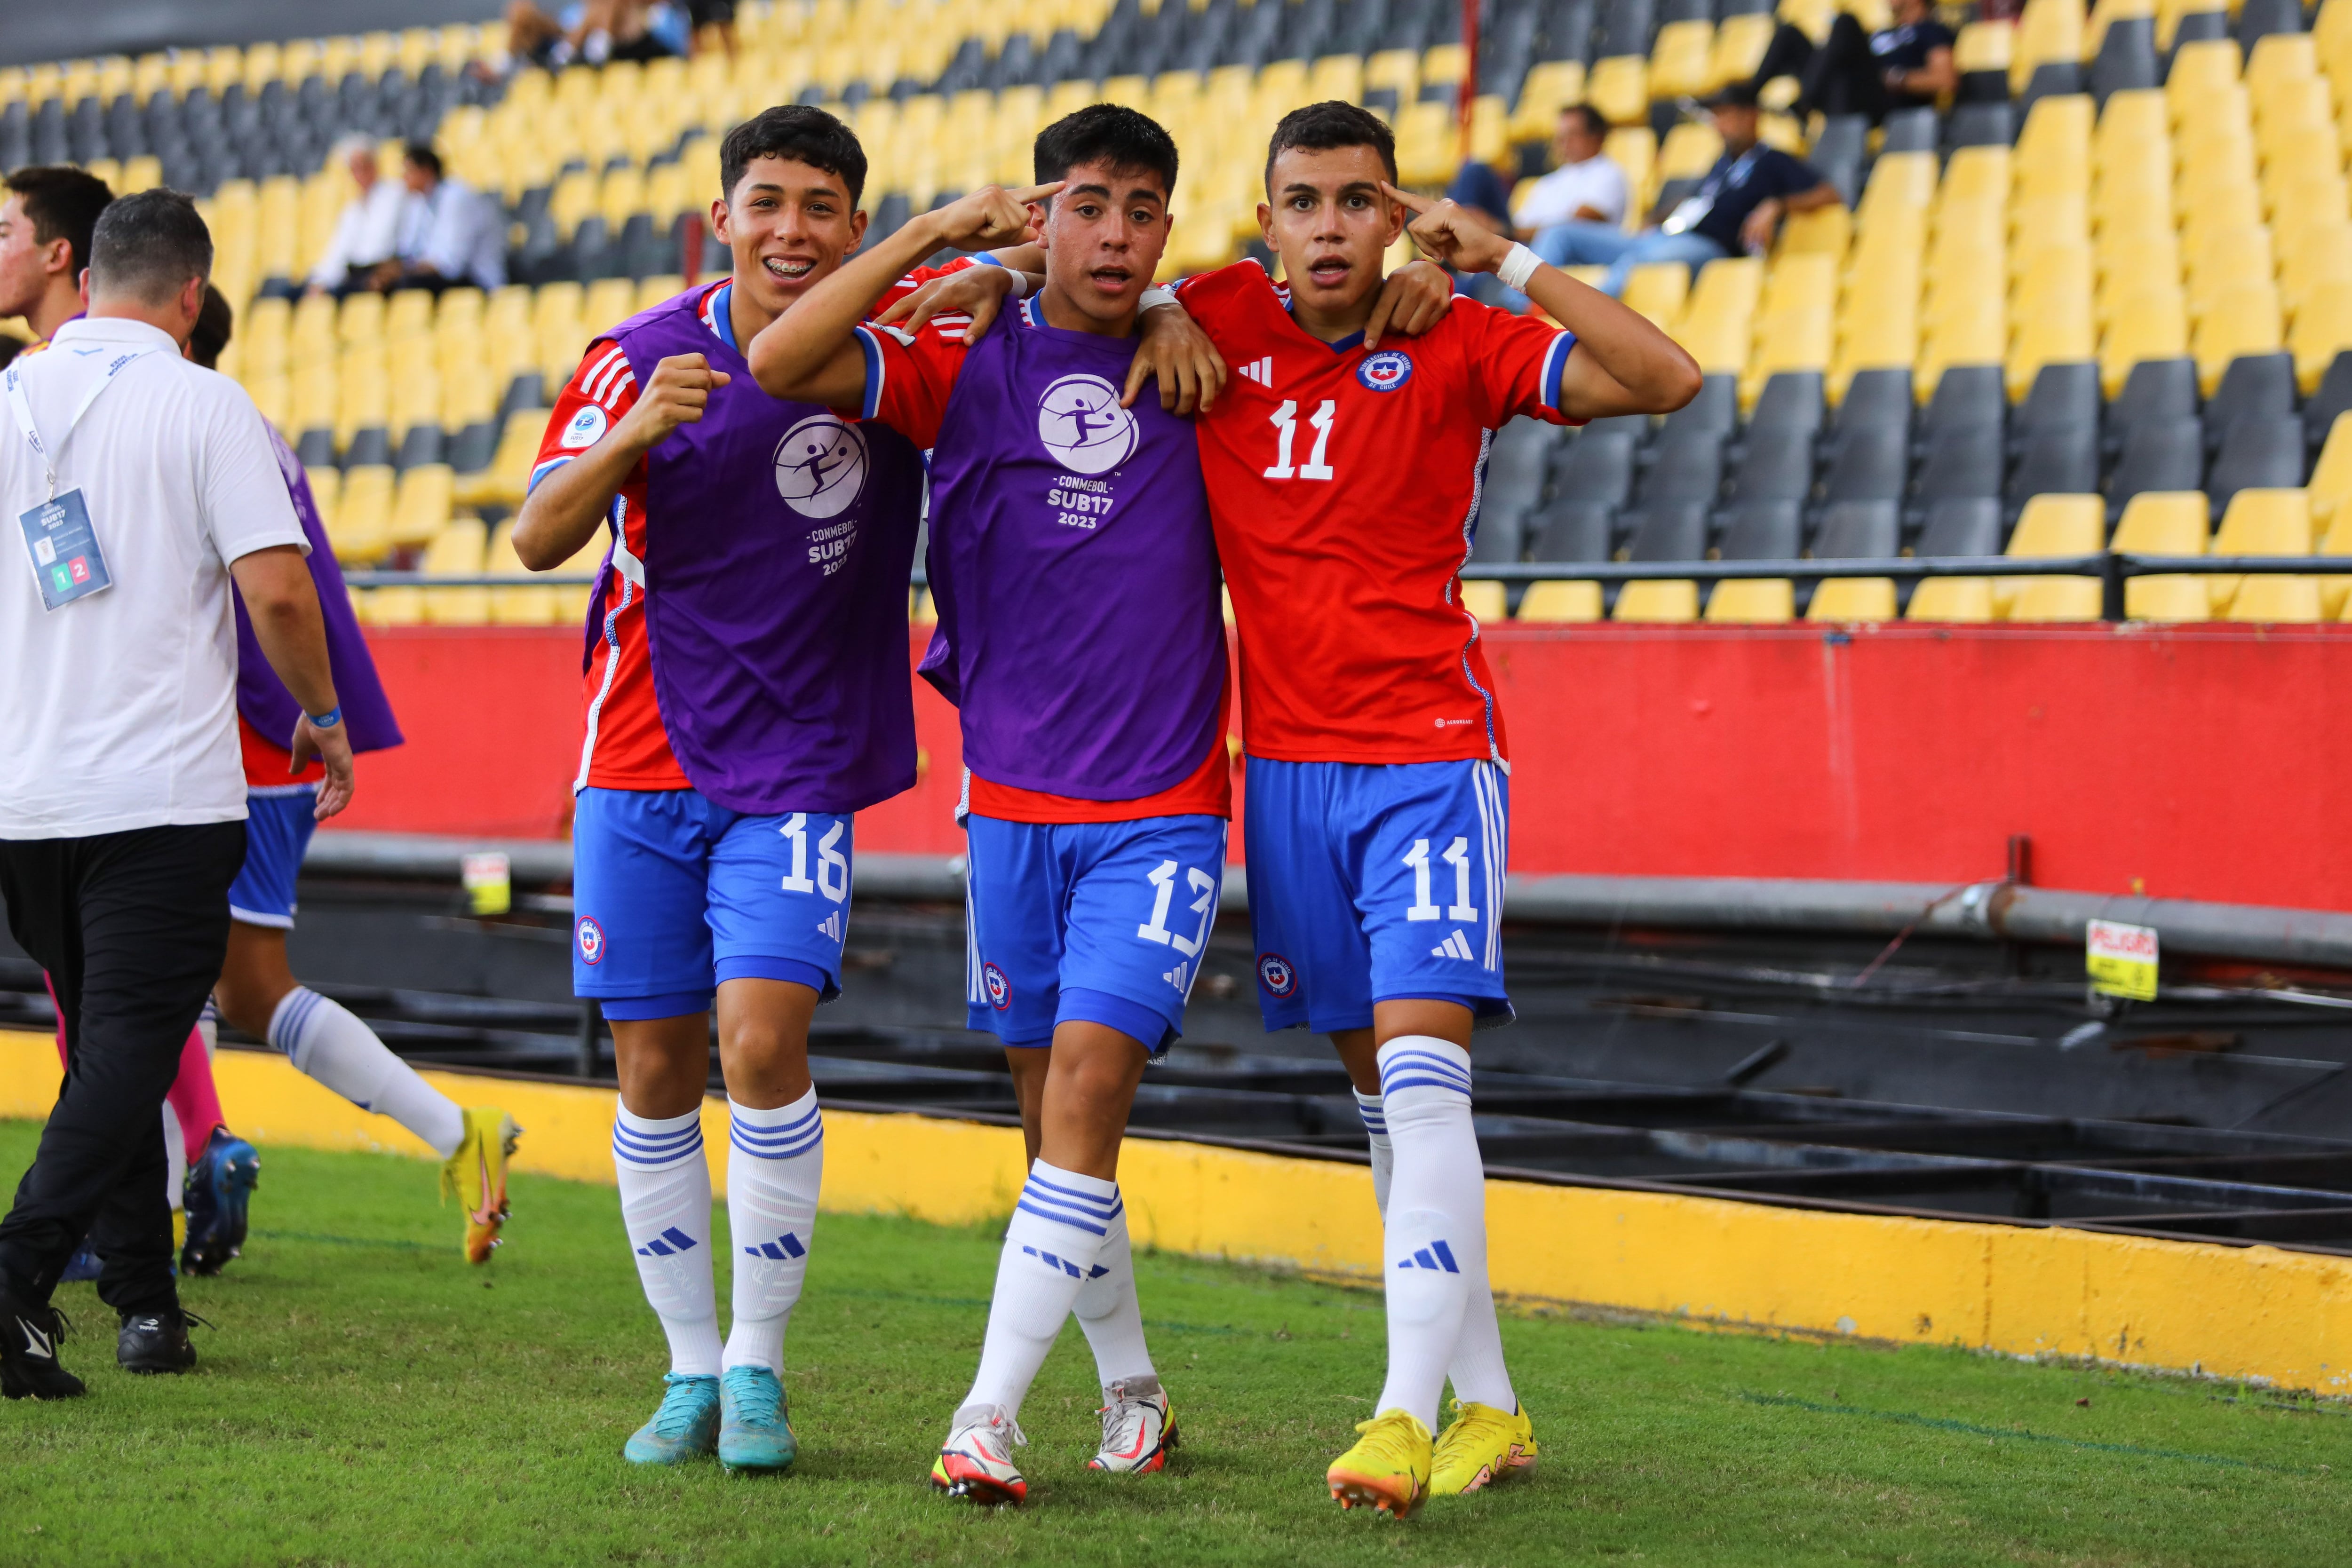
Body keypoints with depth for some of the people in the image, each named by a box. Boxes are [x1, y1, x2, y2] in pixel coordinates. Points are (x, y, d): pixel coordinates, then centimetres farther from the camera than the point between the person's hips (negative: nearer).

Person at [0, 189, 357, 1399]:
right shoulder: (203, 405, -6)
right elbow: (277, 588, -13)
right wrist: (322, 718, 4)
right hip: (165, 789, -5)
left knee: (105, 1045, 17)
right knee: (127, 1052, -6)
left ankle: (146, 1298, 19)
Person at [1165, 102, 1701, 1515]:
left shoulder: (1459, 346, -6)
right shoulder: (1218, 323, 3)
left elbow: (1666, 381, -16)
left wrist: (1505, 258, -19)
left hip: (1430, 758, -4)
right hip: (1287, 762, 4)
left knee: (1421, 1070, -17)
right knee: (1381, 1097, 9)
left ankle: (1407, 1414, -23)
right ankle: (1488, 1406, 18)